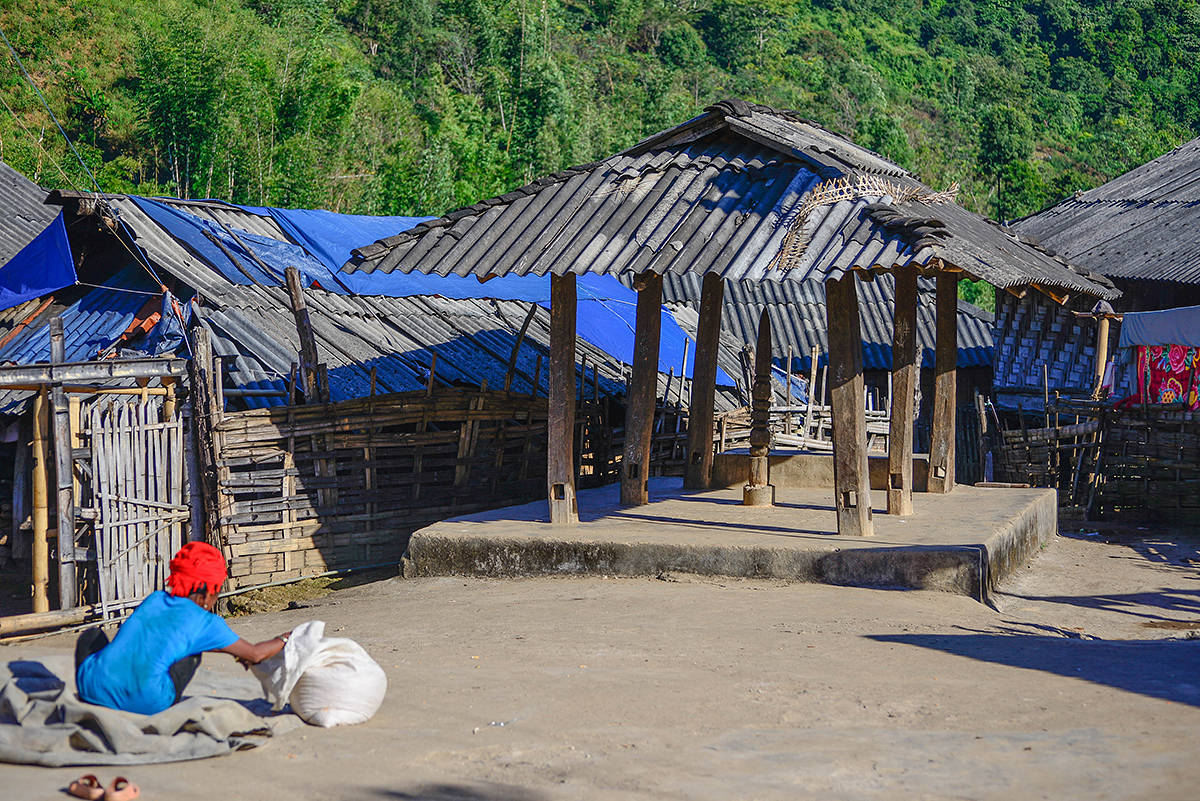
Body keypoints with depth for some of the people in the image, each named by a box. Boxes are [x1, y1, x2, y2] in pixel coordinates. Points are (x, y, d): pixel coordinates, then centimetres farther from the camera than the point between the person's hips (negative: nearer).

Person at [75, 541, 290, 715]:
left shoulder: (155, 599, 22)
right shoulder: (206, 622, 9)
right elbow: (255, 655, 22)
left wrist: (233, 650, 50)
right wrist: (283, 640, 41)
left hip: (97, 691, 3)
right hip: (145, 701, -2)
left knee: (92, 635, 33)